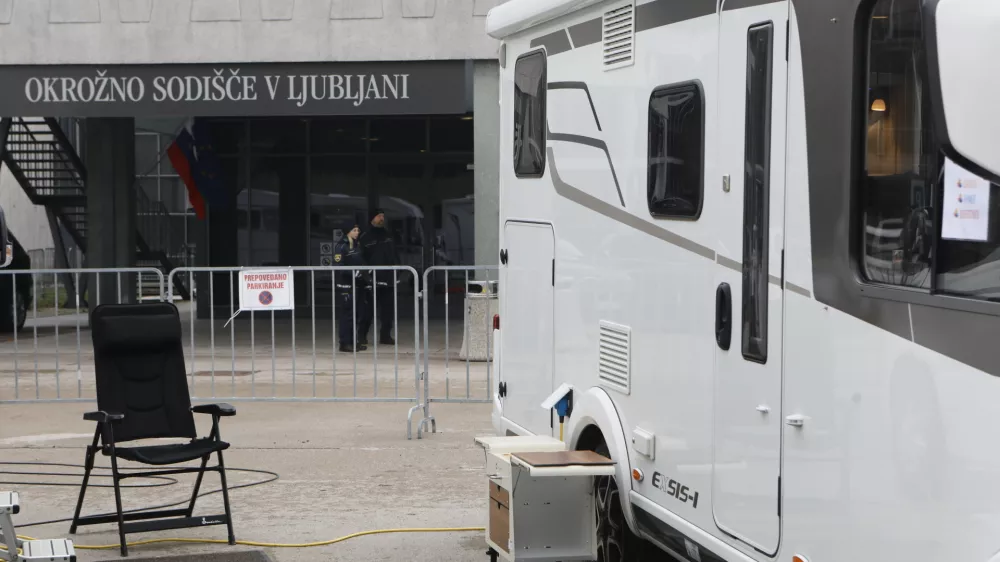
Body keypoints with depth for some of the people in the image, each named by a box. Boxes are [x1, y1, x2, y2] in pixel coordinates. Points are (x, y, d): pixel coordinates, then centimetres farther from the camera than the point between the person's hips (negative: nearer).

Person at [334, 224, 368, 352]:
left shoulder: (357, 246, 16)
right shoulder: (341, 246, -9)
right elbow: (338, 266, -16)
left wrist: (365, 276, 7)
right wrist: (355, 273, -22)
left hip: (357, 284, 8)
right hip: (345, 285, -8)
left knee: (359, 312, 8)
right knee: (347, 313, -7)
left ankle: (355, 341, 17)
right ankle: (345, 343, -2)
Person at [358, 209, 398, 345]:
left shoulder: (388, 236, 16)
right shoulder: (366, 237, -2)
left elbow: (395, 255, 22)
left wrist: (397, 270, 11)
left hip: (388, 278, 6)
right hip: (373, 279, -6)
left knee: (388, 308, 5)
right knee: (369, 309, -4)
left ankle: (385, 335, 11)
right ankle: (362, 335, 5)